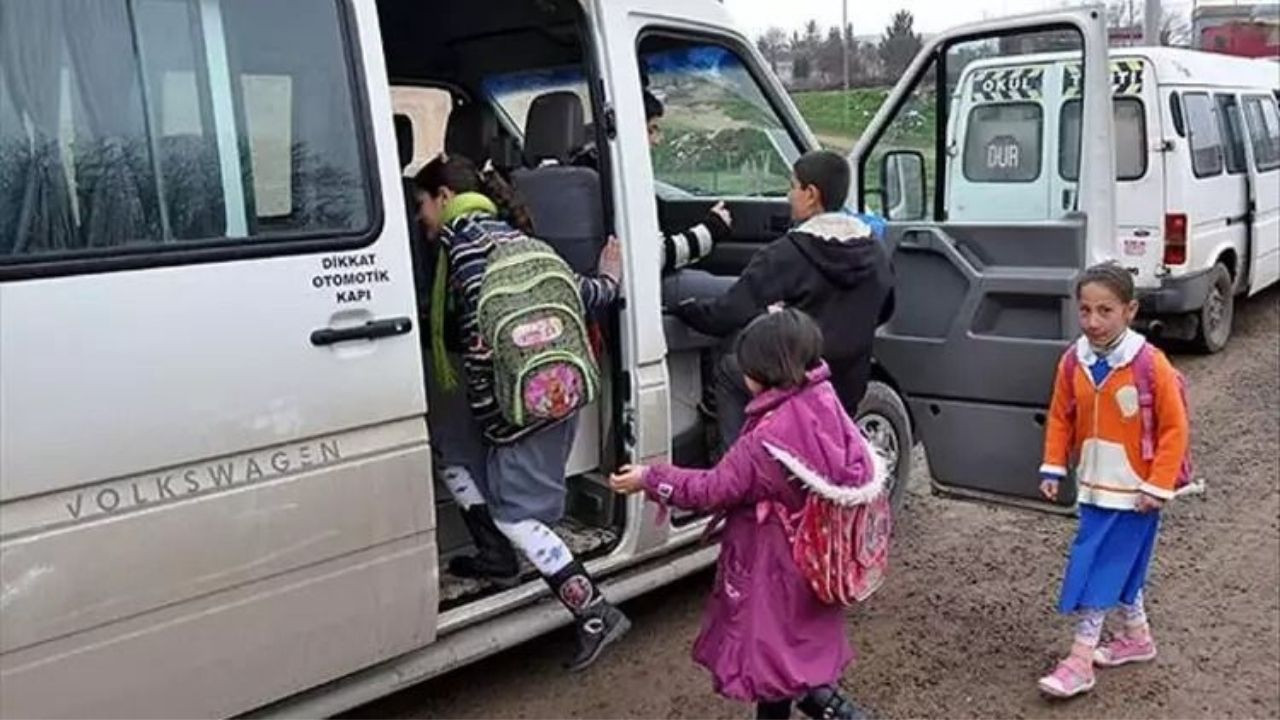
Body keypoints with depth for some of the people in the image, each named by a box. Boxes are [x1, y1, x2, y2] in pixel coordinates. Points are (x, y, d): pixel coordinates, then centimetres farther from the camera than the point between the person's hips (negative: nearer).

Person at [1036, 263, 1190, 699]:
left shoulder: (1150, 365, -19)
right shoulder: (1073, 362, -3)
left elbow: (1174, 428, -13)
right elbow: (1060, 418, 8)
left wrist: (1159, 486, -14)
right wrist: (1053, 468, 2)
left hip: (1135, 492, -5)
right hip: (1094, 487, 6)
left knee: (1097, 570, -5)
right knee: (1118, 567, 18)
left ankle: (1080, 662, 3)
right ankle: (1137, 637, 39)